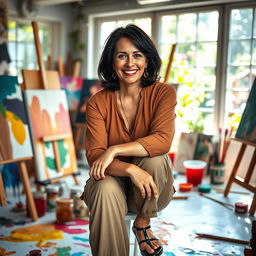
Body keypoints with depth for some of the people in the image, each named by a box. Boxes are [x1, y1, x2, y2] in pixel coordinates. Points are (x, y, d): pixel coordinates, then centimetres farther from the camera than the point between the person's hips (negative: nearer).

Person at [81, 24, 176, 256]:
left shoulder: (163, 93, -10)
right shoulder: (98, 103, -9)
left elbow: (163, 140, -25)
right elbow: (94, 155, -18)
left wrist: (114, 150, -31)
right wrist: (130, 169, -36)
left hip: (148, 186, 1)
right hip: (113, 179, -1)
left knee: (156, 157, -30)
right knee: (106, 190, -33)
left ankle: (143, 223, -4)